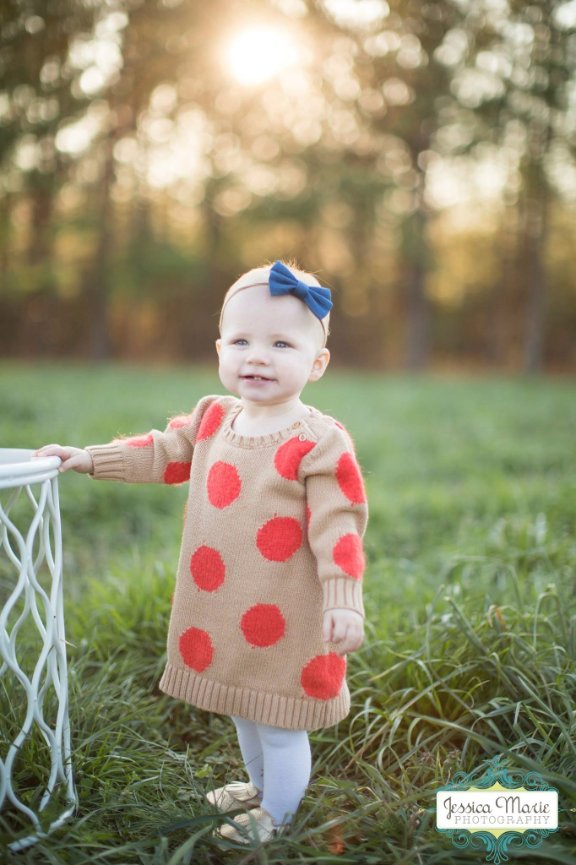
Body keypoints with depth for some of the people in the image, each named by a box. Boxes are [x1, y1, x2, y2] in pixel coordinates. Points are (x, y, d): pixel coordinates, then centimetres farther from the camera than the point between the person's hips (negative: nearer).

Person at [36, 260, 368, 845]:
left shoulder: (319, 443, -20)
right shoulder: (214, 418, 1)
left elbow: (337, 527, -22)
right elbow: (165, 453, 14)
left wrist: (343, 602, -27)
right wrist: (91, 459, 12)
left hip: (284, 618, -7)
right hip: (222, 608, 7)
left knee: (279, 723, 10)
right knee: (242, 708, 26)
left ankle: (276, 815, 33)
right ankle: (258, 786, 51)